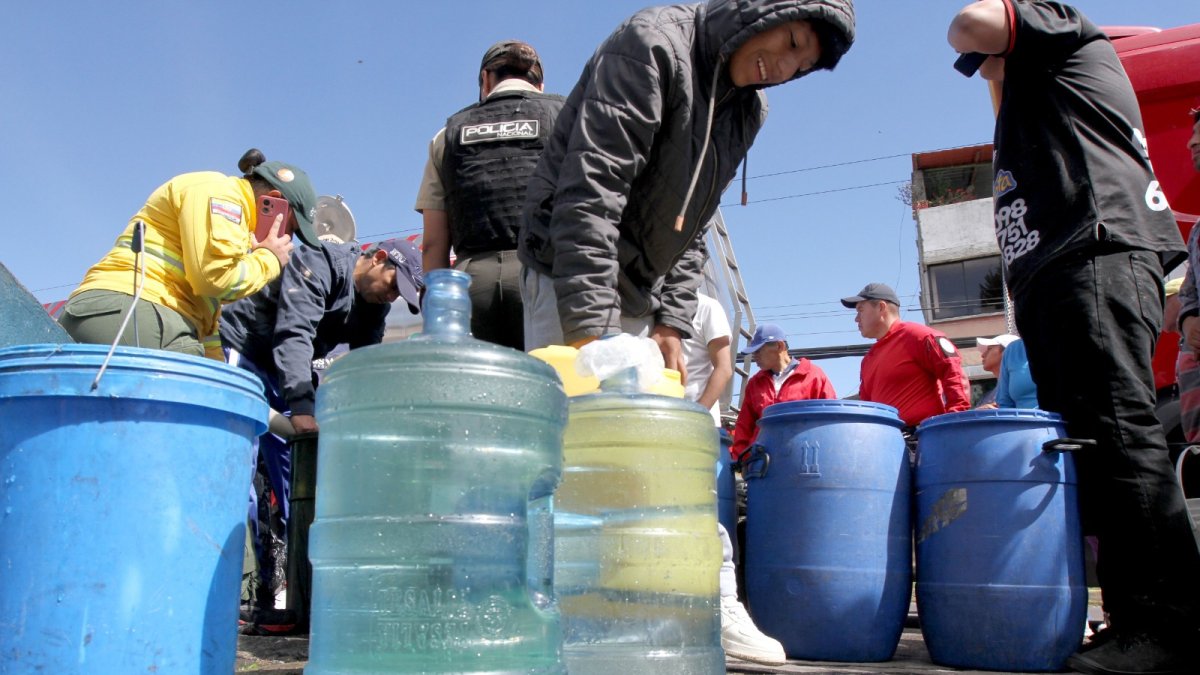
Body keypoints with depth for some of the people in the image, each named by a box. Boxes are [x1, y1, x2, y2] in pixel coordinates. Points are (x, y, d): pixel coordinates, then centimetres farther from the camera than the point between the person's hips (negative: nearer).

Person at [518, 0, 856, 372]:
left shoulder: (748, 110, 12)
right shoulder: (654, 43, -13)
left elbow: (691, 227, 13)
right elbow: (590, 193, -24)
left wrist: (672, 321, 0)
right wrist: (591, 327, -31)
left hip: (642, 298, 8)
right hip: (571, 283, -8)